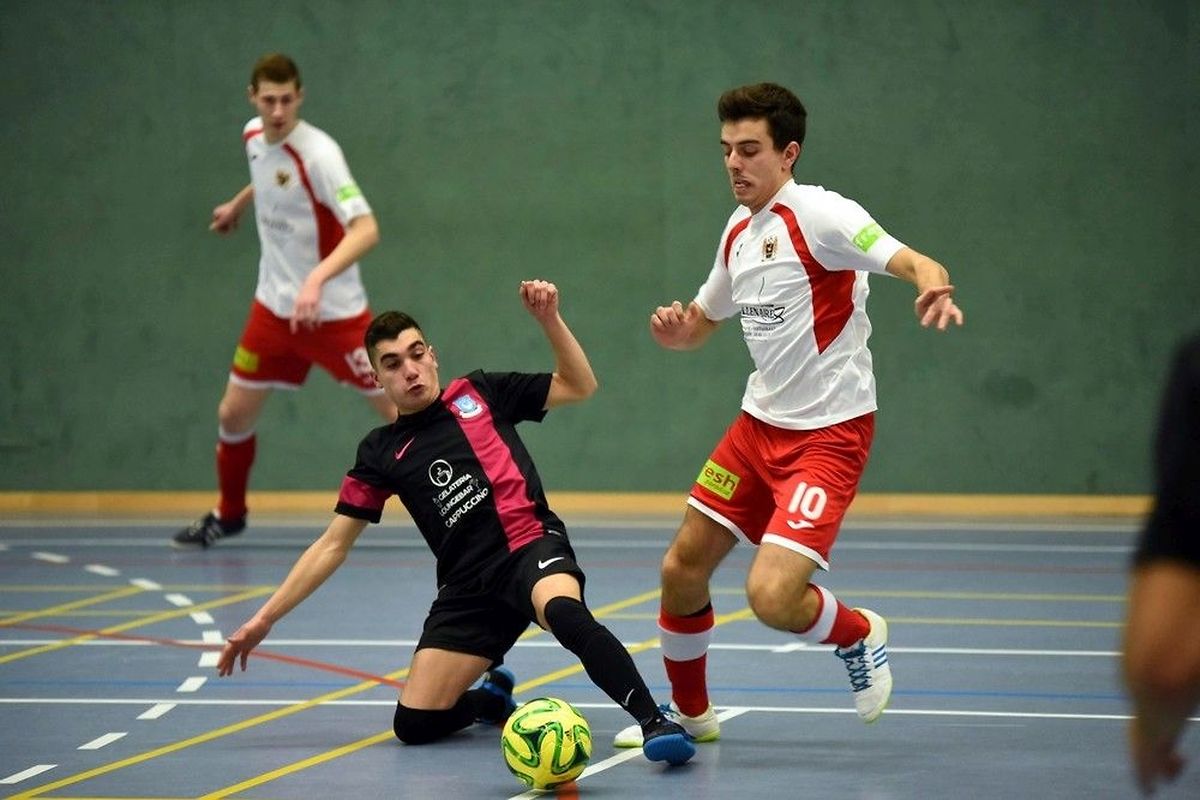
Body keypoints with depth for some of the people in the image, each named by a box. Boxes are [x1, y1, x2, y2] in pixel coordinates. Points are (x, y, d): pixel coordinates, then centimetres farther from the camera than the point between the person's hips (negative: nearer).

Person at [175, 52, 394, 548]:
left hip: (334, 312, -6)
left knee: (399, 410, -6)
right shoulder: (254, 135, -1)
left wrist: (318, 278, -46)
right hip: (274, 304, 6)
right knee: (233, 414, 8)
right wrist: (238, 203, 35)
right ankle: (229, 514, 32)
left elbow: (366, 229, -34)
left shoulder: (318, 152, -24)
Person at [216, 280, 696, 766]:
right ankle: (491, 698, 24)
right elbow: (332, 546, 14)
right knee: (414, 725, -7)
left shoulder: (479, 394, 11)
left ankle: (655, 722, -40)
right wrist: (265, 618, 8)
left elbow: (579, 386, 14)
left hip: (532, 546, -3)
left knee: (564, 612, -40)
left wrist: (548, 318, 0)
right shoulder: (381, 452, 13)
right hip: (468, 586, 3)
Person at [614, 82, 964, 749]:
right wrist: (673, 329, -1)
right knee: (682, 569, 11)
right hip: (760, 422, 8)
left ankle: (860, 633, 12)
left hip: (830, 431, -8)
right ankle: (689, 712, 34)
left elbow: (912, 262, -30)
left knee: (771, 597, -21)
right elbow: (701, 320, 23)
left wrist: (933, 285, -54)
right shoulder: (739, 231, 9)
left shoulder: (817, 213, -16)